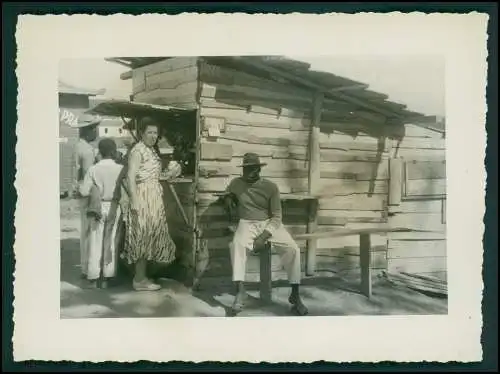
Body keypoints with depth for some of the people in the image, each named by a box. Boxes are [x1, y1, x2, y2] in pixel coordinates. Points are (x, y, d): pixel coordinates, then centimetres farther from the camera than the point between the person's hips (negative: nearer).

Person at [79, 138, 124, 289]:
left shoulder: (93, 169, -6)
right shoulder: (120, 169, -8)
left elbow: (84, 191, -5)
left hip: (97, 208, 0)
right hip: (114, 207, 0)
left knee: (95, 242, 8)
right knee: (111, 242, 8)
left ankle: (93, 278, 10)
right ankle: (106, 278, 12)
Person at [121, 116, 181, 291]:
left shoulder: (152, 150, 15)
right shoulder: (137, 150, -12)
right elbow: (131, 177, -19)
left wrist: (169, 174, 9)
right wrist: (134, 200, -25)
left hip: (154, 198, 10)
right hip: (143, 198, -10)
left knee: (149, 236, 13)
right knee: (143, 236, -4)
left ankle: (141, 276, 22)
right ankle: (140, 280, 4)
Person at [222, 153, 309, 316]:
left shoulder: (271, 187, -4)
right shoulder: (236, 183, 5)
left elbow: (276, 216, -5)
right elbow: (227, 194, 31)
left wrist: (263, 237, -18)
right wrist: (228, 199, 5)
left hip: (270, 224, -1)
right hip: (247, 224, 1)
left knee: (292, 249, -25)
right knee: (236, 244, -35)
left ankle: (295, 295, -13)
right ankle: (240, 290, -33)